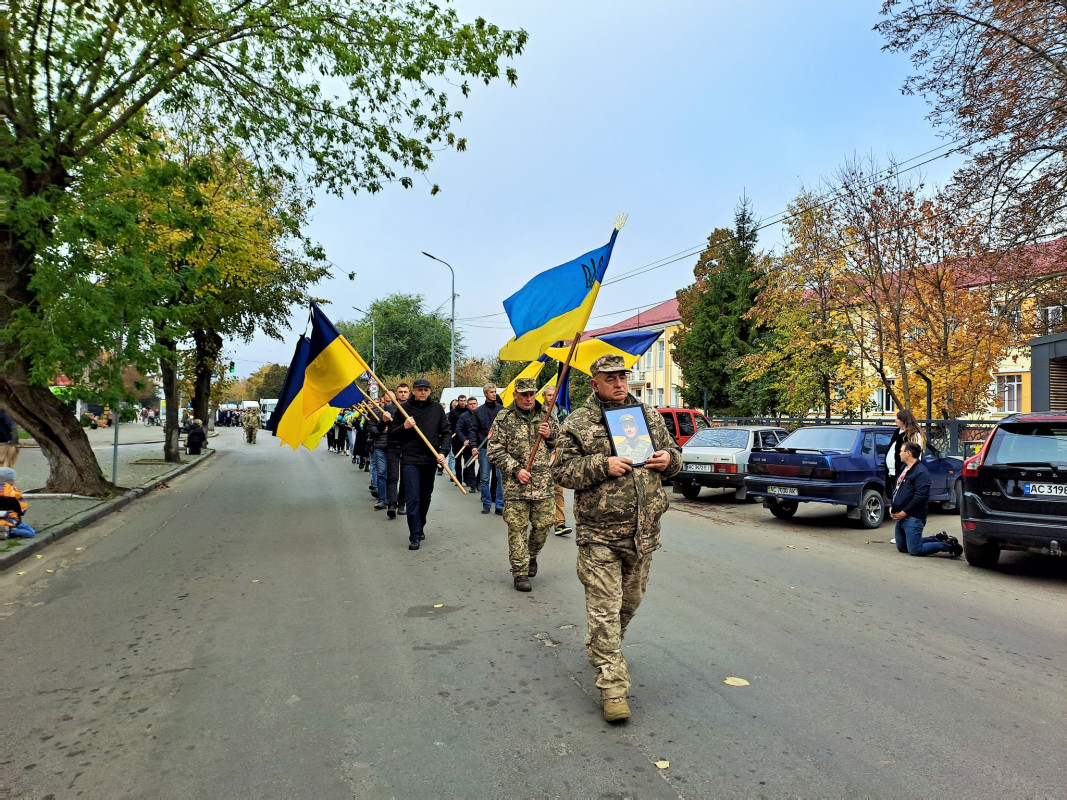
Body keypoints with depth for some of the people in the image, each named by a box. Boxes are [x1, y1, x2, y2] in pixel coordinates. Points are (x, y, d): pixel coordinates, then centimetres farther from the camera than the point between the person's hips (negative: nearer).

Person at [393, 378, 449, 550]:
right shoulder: (405, 408, 1)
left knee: (426, 497, 14)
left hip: (431, 459, 3)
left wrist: (443, 452, -5)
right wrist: (404, 427, -16)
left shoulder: (437, 408, 6)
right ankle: (415, 536, -1)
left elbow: (446, 432, 8)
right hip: (410, 460, -3)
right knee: (413, 499, -7)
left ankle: (420, 528, 32)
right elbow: (393, 434, 4)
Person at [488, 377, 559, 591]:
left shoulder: (546, 416, 10)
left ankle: (531, 556, 35)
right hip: (515, 485, -3)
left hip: (543, 484, 3)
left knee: (543, 524, 7)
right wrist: (515, 470, -13)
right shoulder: (504, 419, -1)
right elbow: (494, 451, -3)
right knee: (517, 528, 0)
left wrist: (550, 435, -3)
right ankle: (520, 572, 10)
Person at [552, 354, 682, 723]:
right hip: (599, 534, -5)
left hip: (644, 531, 5)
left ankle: (600, 650, 44)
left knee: (630, 602, 19)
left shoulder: (649, 416, 10)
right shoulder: (576, 423, -3)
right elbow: (561, 470, -6)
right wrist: (602, 466, -18)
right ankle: (613, 686, 4)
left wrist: (668, 459, -4)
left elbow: (673, 451, 20)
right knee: (604, 609, -4)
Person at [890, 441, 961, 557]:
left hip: (913, 518, -10)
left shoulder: (921, 472, -15)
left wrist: (904, 512, -19)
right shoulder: (904, 469, 16)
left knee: (915, 550, -11)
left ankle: (948, 545, 7)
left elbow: (921, 496, -22)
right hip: (900, 517, 10)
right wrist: (892, 507, 8)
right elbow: (897, 490, 23)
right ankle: (938, 539, 25)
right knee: (902, 547, 15)